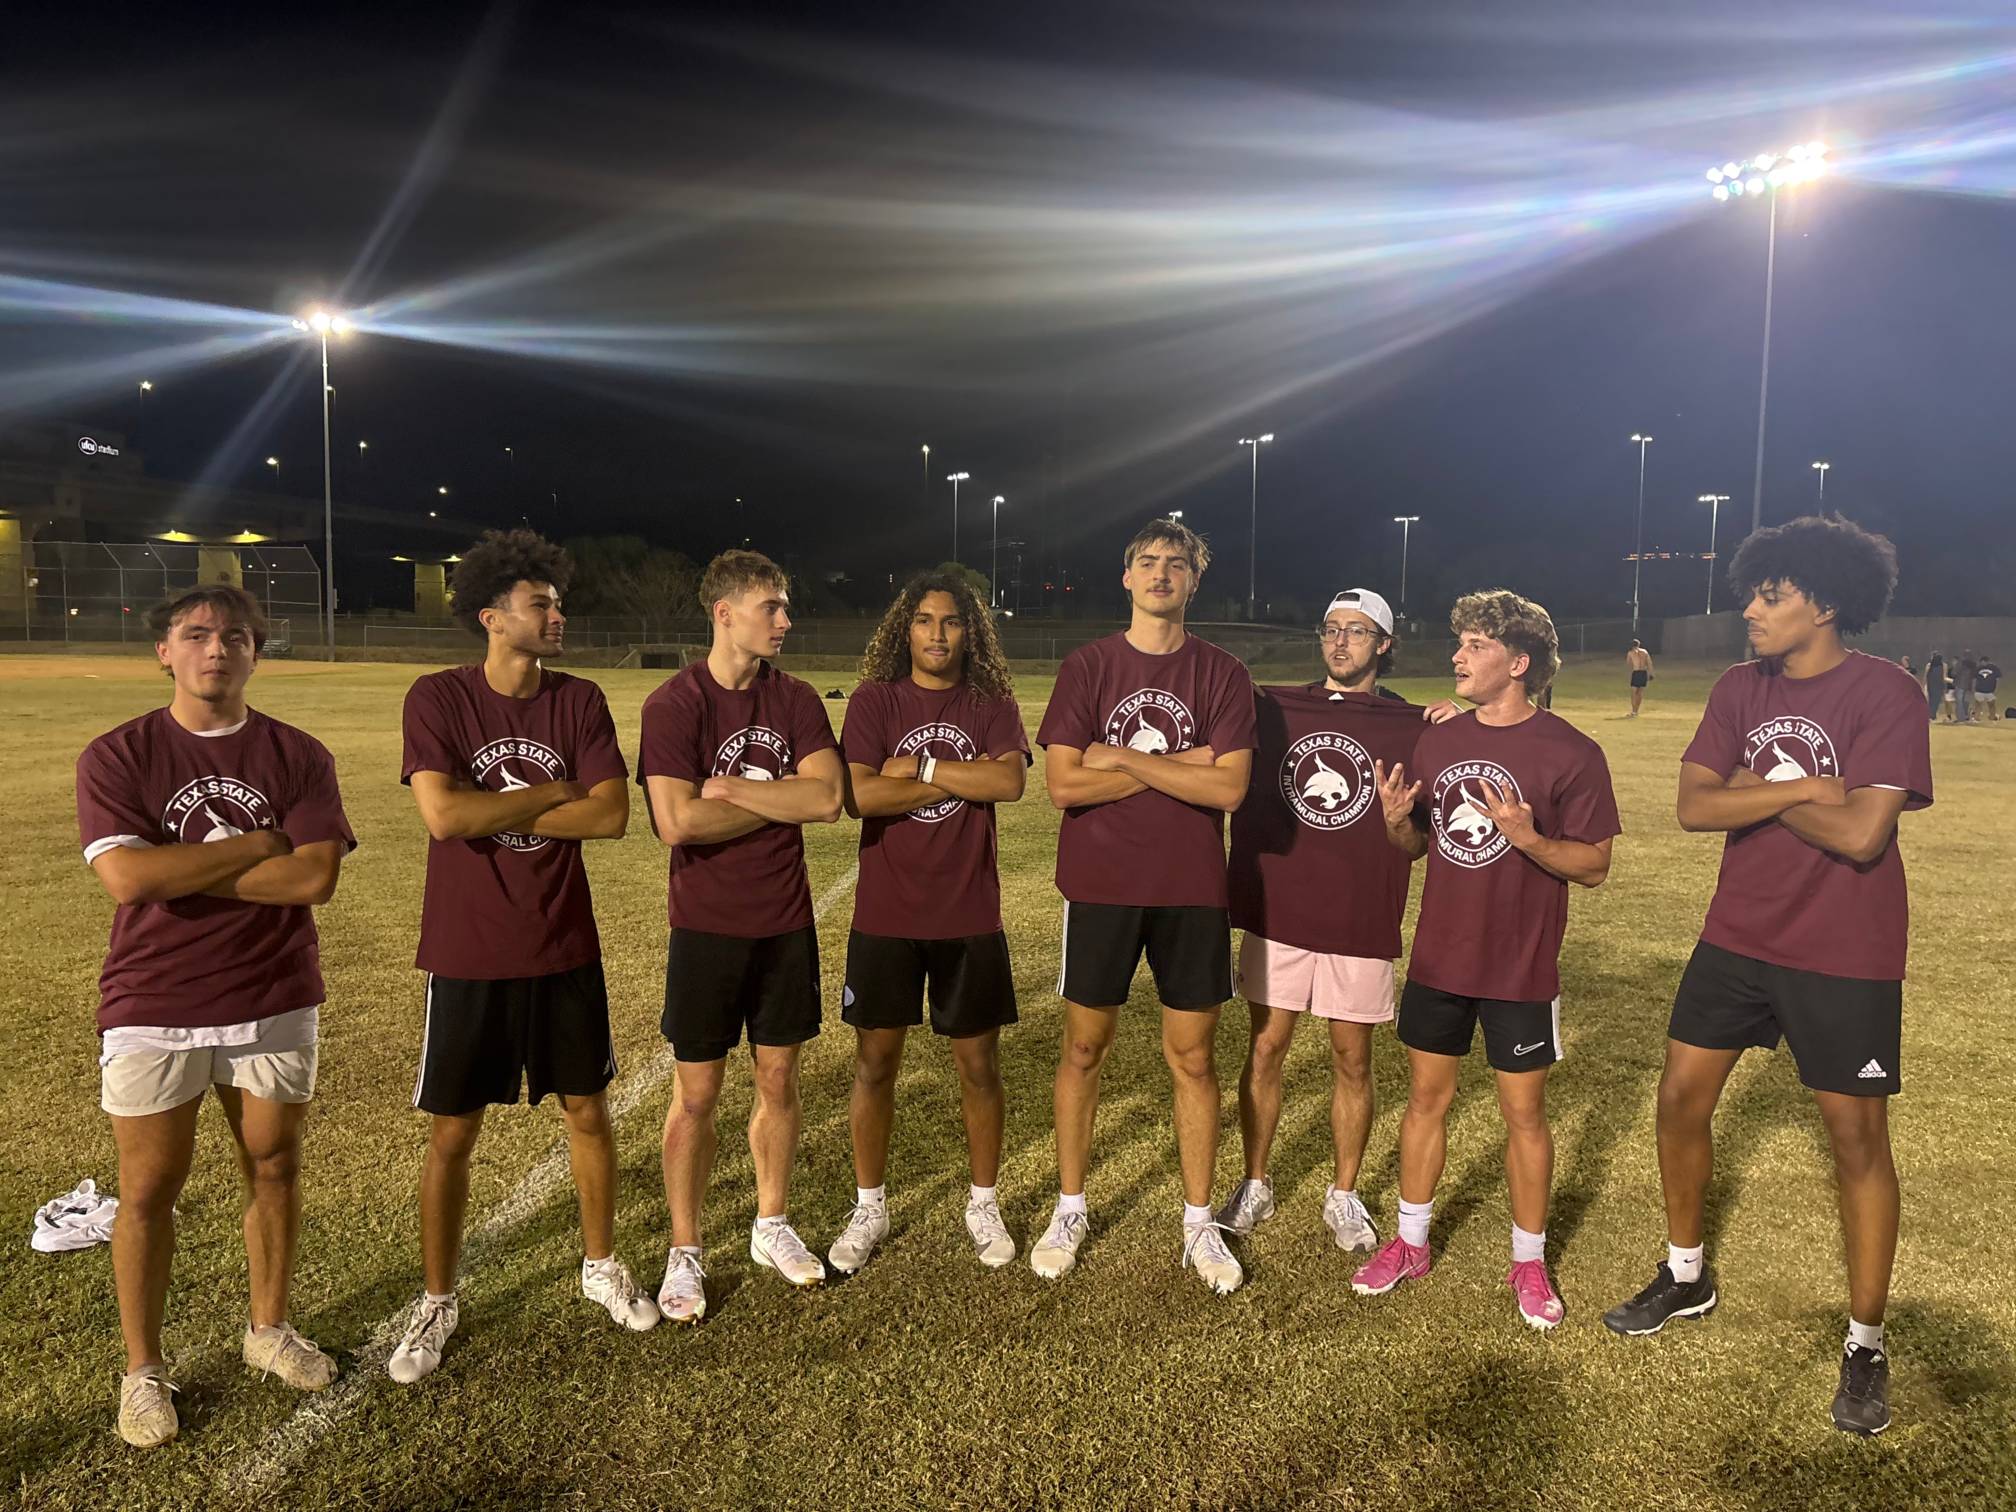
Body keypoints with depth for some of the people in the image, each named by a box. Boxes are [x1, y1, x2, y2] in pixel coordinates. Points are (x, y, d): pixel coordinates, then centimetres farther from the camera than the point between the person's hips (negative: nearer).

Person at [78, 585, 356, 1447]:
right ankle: (143, 1370, 26)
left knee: (273, 1167, 13)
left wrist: (185, 872, -14)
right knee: (148, 1189, 7)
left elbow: (317, 877, -13)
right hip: (153, 1009, -1)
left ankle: (268, 1329, 34)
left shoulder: (299, 756, -2)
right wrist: (257, 844, -15)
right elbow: (127, 877, -19)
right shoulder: (116, 757, -5)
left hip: (275, 1002, 2)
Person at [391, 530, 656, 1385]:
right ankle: (437, 1301, 28)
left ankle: (601, 1266, 34)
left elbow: (612, 815, -12)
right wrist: (551, 793, -14)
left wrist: (495, 810, -15)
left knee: (587, 1112, 14)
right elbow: (442, 813, -22)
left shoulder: (580, 702, -1)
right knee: (452, 1135, 8)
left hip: (564, 952, 3)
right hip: (469, 958, -2)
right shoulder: (438, 698, -8)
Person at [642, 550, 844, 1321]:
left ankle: (772, 1225, 33)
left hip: (785, 923, 4)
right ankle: (684, 1253, 23)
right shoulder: (674, 704, -12)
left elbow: (828, 797, -13)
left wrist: (731, 788, -16)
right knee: (696, 1093, 6)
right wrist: (780, 801, -13)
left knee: (778, 1078, 14)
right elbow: (678, 822, -23)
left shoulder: (796, 699, 1)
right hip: (707, 927, -4)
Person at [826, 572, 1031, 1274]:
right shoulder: (874, 701, -1)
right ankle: (869, 1208, 28)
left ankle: (983, 1205, 30)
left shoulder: (992, 705, 2)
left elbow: (1011, 781, -16)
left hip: (970, 917, 1)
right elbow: (859, 795, -15)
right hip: (886, 916, 0)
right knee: (875, 1062, 9)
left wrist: (918, 766, -16)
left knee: (979, 1065, 10)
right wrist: (964, 782, -13)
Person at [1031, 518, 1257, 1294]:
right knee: (1084, 1047, 10)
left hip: (1192, 891, 0)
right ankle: (1070, 1209, 28)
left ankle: (1199, 1223, 25)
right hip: (1101, 885, 0)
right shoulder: (1086, 667, -1)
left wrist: (1122, 758, -12)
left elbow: (1229, 788, -11)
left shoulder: (1222, 674, 1)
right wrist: (1176, 765, -11)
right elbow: (1064, 784, -11)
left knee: (1192, 1056, 9)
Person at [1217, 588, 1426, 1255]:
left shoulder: (1412, 728, 1)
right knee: (1264, 1050, 8)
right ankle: (1255, 1187, 25)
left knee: (1352, 1062, 9)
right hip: (1276, 911, 1)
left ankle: (1344, 1195, 27)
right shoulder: (1273, 708, 4)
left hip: (1361, 920, -1)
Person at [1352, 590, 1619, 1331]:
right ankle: (1410, 1243, 30)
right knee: (1427, 1098, 14)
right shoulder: (1439, 741, 3)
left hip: (1521, 968, -4)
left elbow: (1594, 865, -11)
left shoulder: (1570, 753, -12)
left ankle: (1529, 1261, 28)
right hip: (1438, 957, 4)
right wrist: (1396, 820, -13)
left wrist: (1526, 836, -28)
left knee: (1523, 1112, 8)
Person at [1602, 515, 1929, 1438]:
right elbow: (1695, 806, -9)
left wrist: (1758, 788, -14)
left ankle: (1865, 1343, 23)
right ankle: (1685, 1277, 31)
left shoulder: (1884, 694, -15)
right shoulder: (1741, 689, 2)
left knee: (1857, 1139, 5)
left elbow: (1861, 833, -25)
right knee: (1681, 1096, 9)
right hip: (1738, 936, 5)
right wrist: (1801, 788, -20)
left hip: (1845, 955, -5)